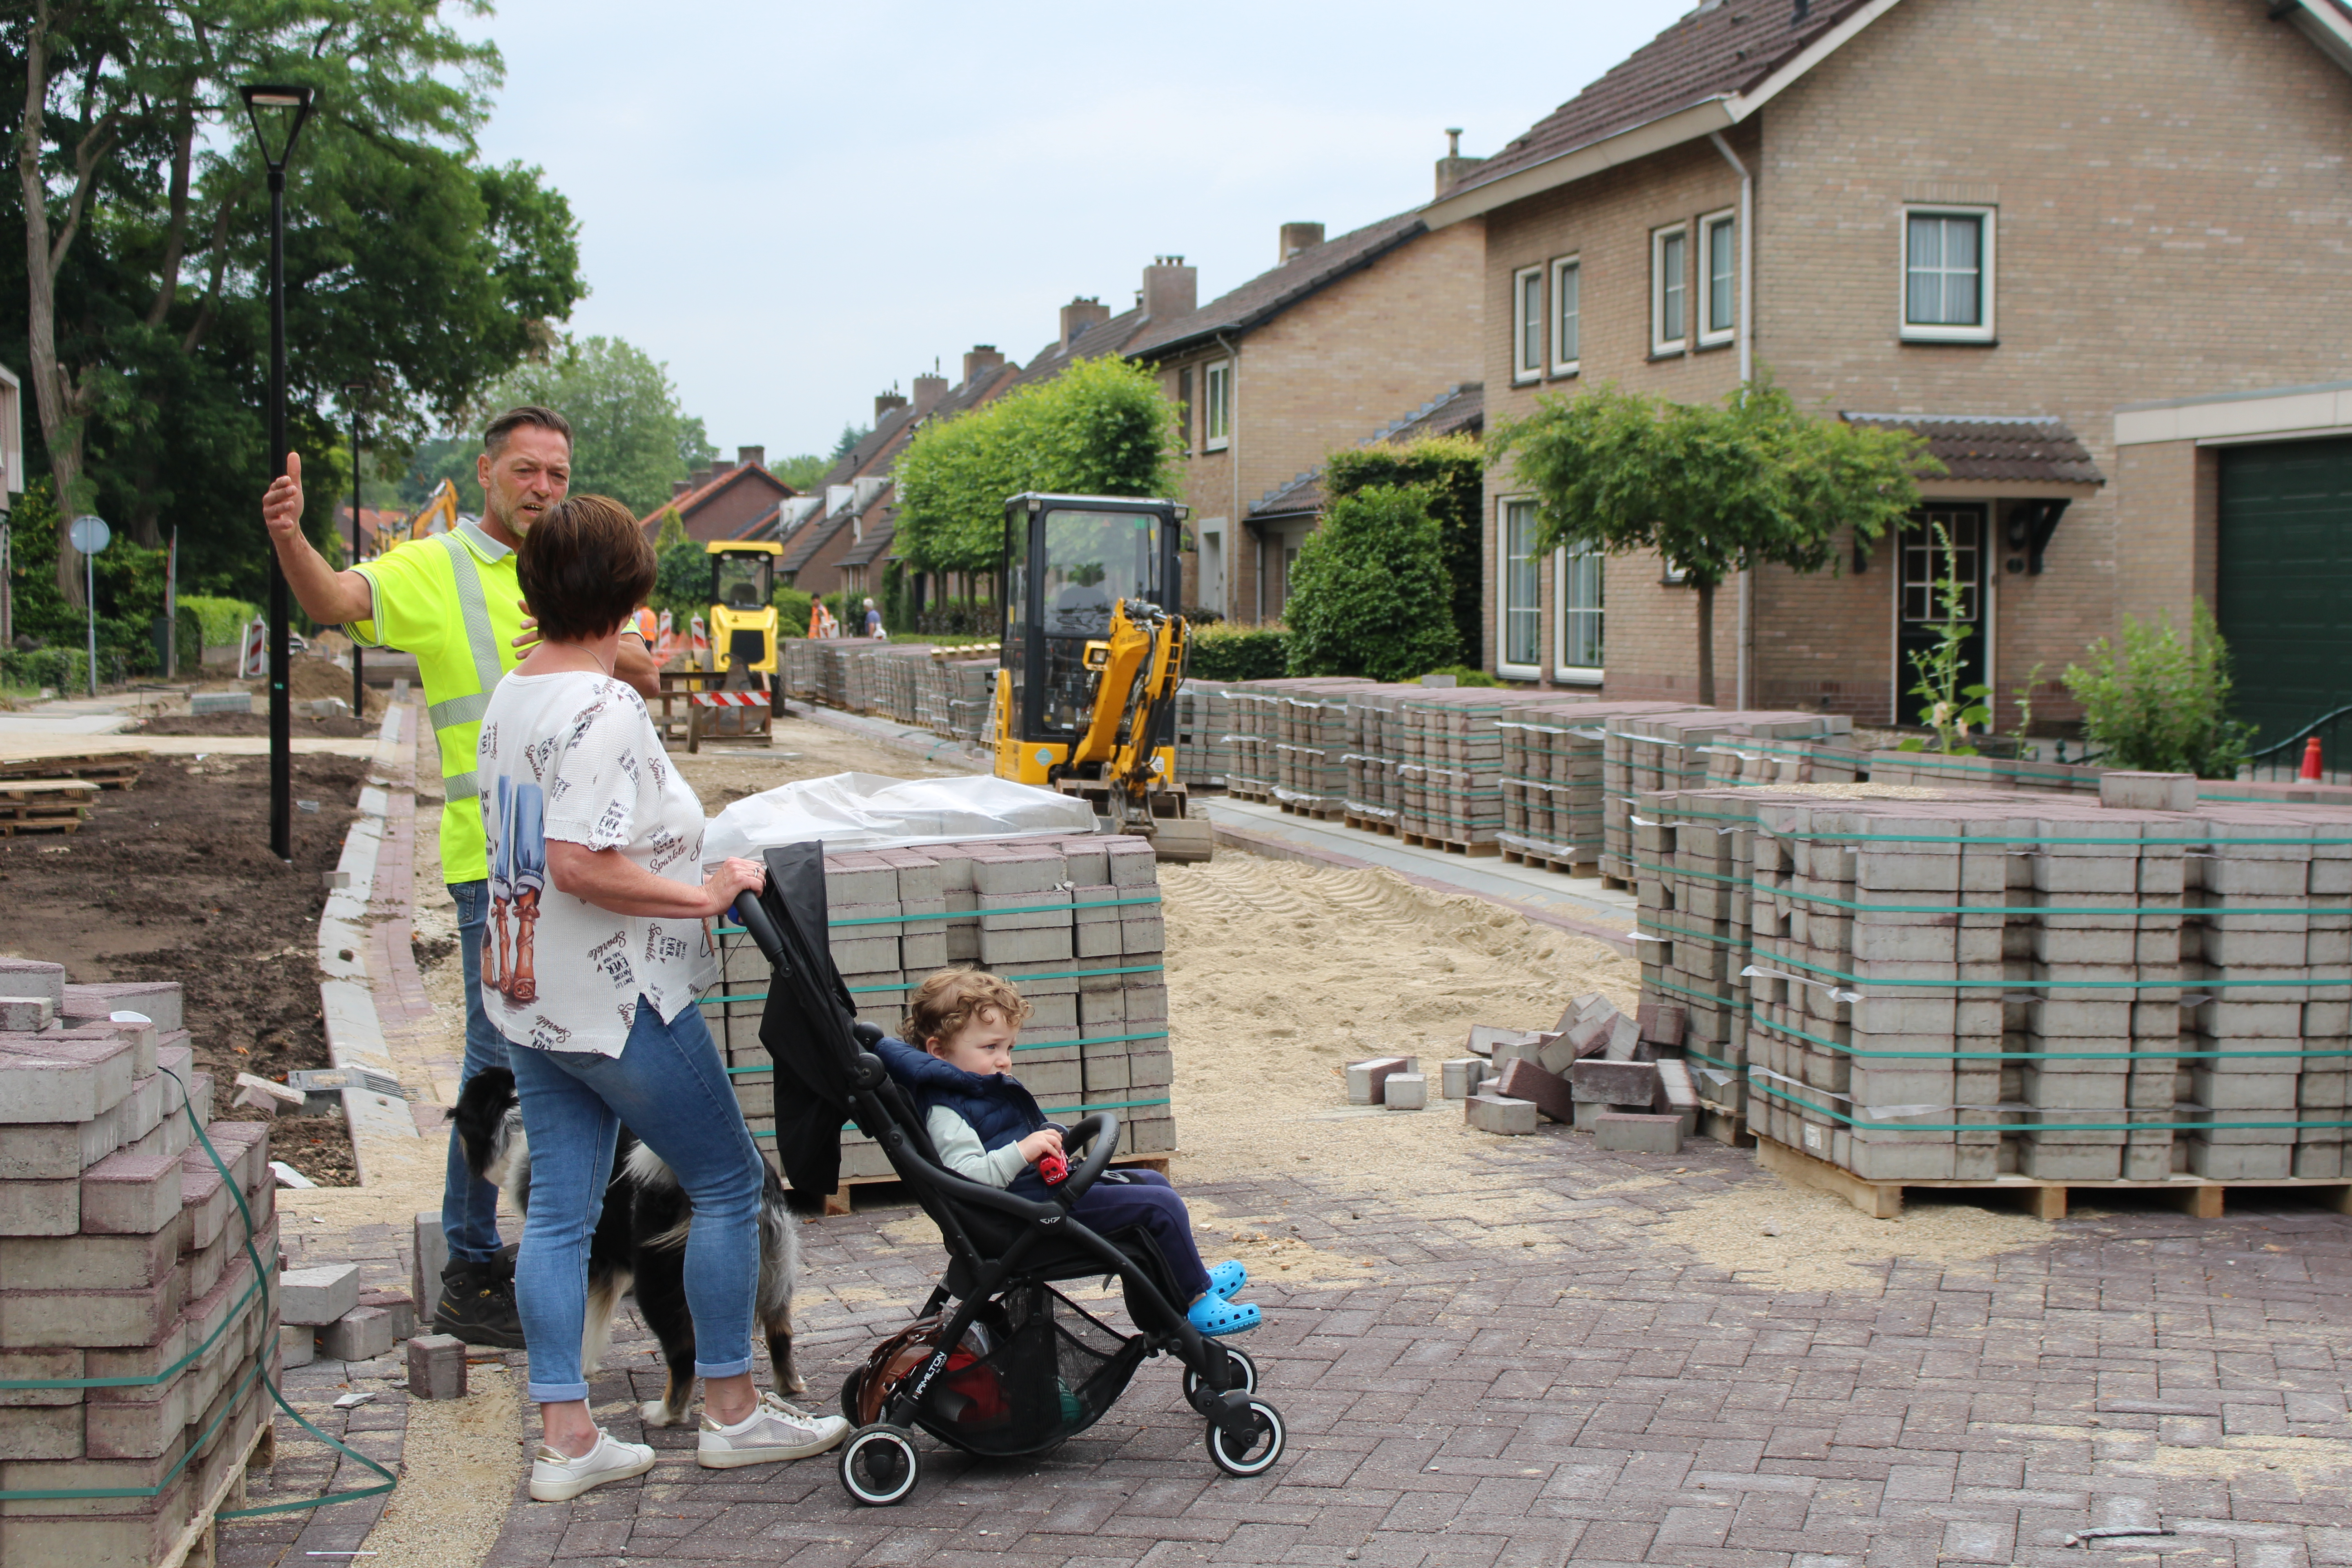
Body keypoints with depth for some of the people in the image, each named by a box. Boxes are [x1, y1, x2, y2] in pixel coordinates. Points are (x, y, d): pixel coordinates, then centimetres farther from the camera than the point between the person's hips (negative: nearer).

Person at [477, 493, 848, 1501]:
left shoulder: (508, 698, 8)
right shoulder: (602, 707, -20)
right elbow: (582, 864, -28)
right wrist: (707, 895, -20)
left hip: (531, 997, 9)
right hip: (618, 1001, -9)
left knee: (560, 1210, 9)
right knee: (727, 1183, 7)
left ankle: (565, 1438, 12)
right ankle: (732, 1410, 15)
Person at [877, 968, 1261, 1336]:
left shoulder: (991, 1088, 14)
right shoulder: (944, 1111, -19)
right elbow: (968, 1176, -32)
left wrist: (1048, 1139, 13)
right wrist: (1022, 1151, -35)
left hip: (1049, 1182, 11)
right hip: (1035, 1205, -11)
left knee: (1153, 1181, 23)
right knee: (1161, 1205, -12)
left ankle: (1191, 1278, 35)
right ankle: (1198, 1302, 1)